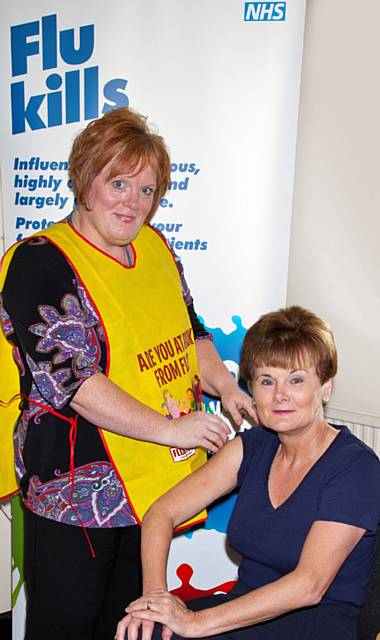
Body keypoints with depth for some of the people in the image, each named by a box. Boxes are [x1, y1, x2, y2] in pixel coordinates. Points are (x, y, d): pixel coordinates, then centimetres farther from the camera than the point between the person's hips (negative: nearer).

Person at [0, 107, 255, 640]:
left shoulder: (154, 246, 6)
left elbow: (189, 330, 16)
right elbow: (72, 380, -22)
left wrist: (226, 387, -2)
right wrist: (170, 428, -23)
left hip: (155, 478, 7)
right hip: (75, 489, -6)